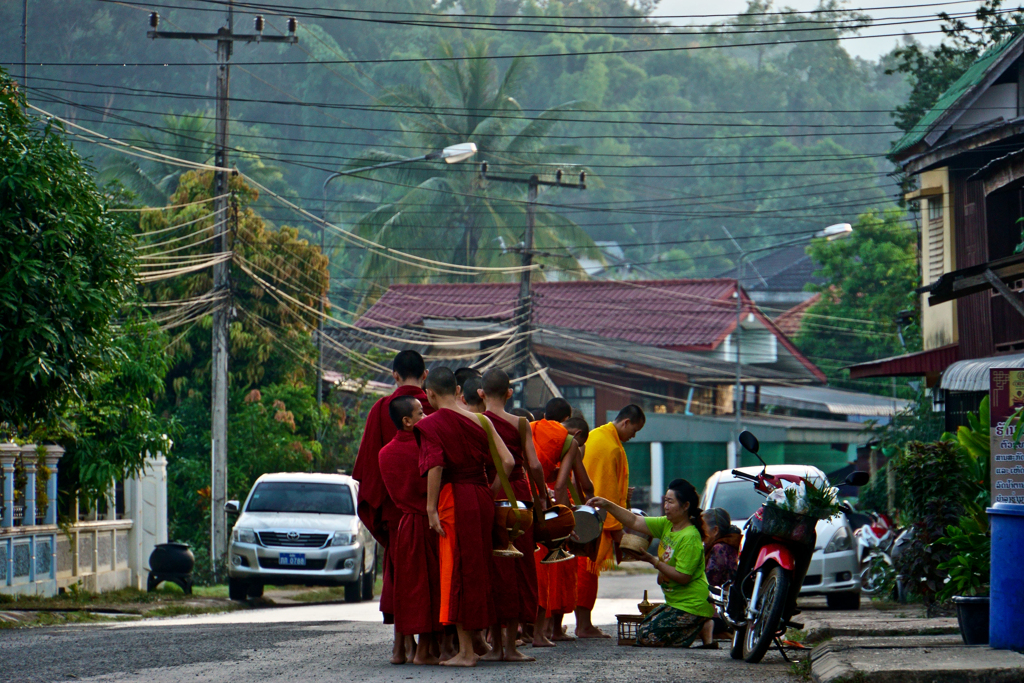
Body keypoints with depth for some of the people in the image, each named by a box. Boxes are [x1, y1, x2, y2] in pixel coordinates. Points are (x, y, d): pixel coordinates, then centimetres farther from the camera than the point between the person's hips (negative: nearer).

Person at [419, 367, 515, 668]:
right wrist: (489, 493, 13)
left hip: (453, 499, -5)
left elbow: (435, 467, -19)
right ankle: (475, 642, 21)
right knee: (477, 568, 15)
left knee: (456, 572, -2)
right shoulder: (479, 420, 9)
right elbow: (507, 462, 3)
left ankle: (466, 651, -4)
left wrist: (431, 508, -16)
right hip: (482, 498, 6)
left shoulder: (432, 424, -7)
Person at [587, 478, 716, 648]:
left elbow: (682, 577, -24)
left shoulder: (690, 537, -22)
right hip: (675, 602, 10)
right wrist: (607, 505, -5)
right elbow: (634, 522, 5)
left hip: (692, 605, -10)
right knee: (643, 627, 14)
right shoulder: (667, 525, 5)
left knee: (647, 636, -13)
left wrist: (653, 561, -20)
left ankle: (703, 629, -2)